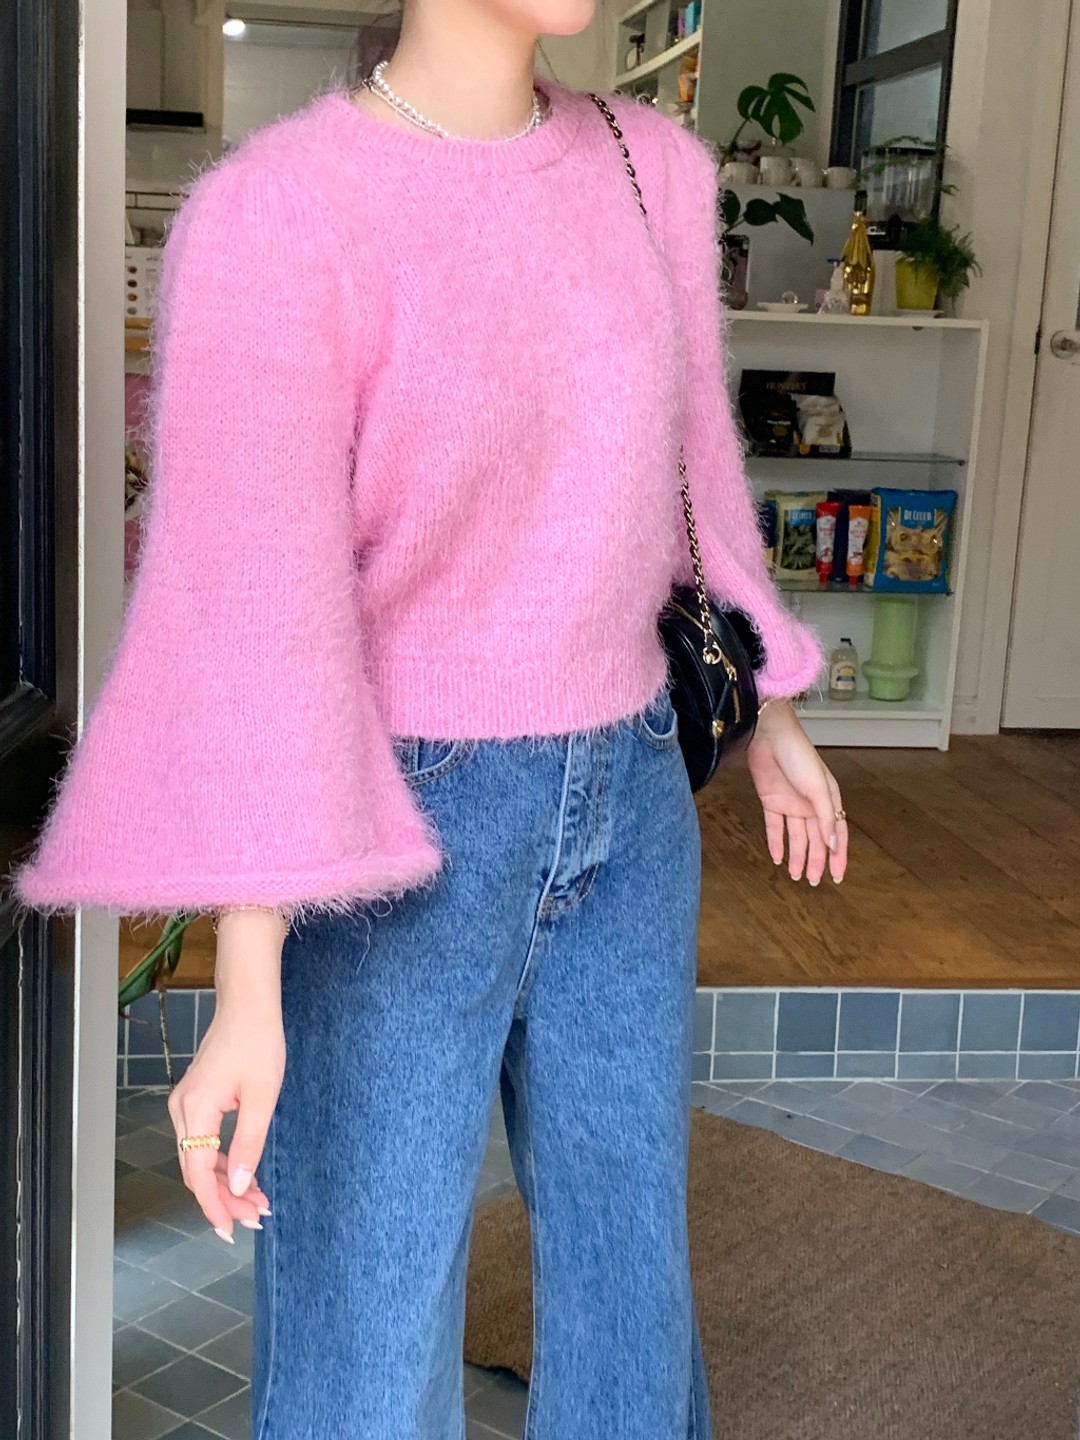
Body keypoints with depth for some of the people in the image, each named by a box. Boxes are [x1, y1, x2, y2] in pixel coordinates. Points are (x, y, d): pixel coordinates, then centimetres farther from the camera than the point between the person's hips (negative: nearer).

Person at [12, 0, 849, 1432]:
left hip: (619, 803, 6)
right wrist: (249, 993, -25)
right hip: (395, 837, -6)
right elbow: (251, 602, -23)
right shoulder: (271, 215, -18)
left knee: (628, 1272, 18)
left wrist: (767, 708, 24)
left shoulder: (650, 167, 2)